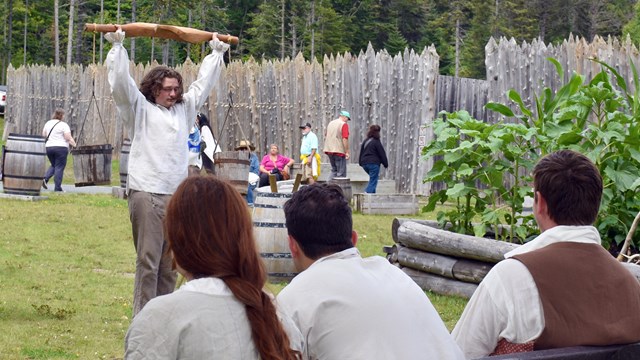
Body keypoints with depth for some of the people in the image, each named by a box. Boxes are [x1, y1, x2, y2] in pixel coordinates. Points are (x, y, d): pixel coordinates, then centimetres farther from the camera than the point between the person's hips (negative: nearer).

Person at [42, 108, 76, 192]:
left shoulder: (48, 123, 10)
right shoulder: (64, 125, -9)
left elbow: (43, 135, 19)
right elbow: (68, 138, -14)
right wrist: (75, 145, -7)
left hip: (48, 147, 6)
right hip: (61, 147, -6)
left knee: (53, 165, 21)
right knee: (59, 167, -1)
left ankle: (45, 178, -1)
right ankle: (57, 187, -3)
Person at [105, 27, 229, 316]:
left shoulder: (184, 108, 19)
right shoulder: (140, 109, 5)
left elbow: (203, 83, 28)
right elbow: (121, 82, -5)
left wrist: (216, 52, 33)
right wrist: (117, 47, -8)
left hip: (177, 194, 6)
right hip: (147, 193, -6)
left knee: (170, 262, 9)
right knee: (148, 260, -8)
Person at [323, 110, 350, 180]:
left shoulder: (330, 123, 13)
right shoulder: (344, 124, -9)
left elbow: (325, 137, 19)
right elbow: (345, 139, -16)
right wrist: (347, 152, -13)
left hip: (329, 150, 7)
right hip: (339, 151, -7)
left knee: (334, 170, 17)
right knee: (341, 172, -1)